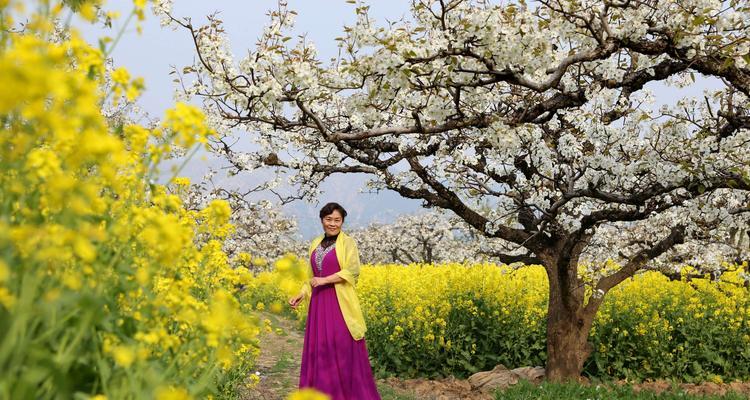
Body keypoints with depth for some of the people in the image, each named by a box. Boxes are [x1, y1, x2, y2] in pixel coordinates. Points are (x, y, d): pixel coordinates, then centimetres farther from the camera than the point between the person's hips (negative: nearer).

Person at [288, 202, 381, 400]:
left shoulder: (347, 242, -5)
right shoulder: (316, 243, 14)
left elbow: (352, 271, -16)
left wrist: (325, 280, -18)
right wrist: (301, 294, 6)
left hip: (340, 303, -6)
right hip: (319, 304, 6)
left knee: (345, 350, -4)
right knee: (320, 349, 6)